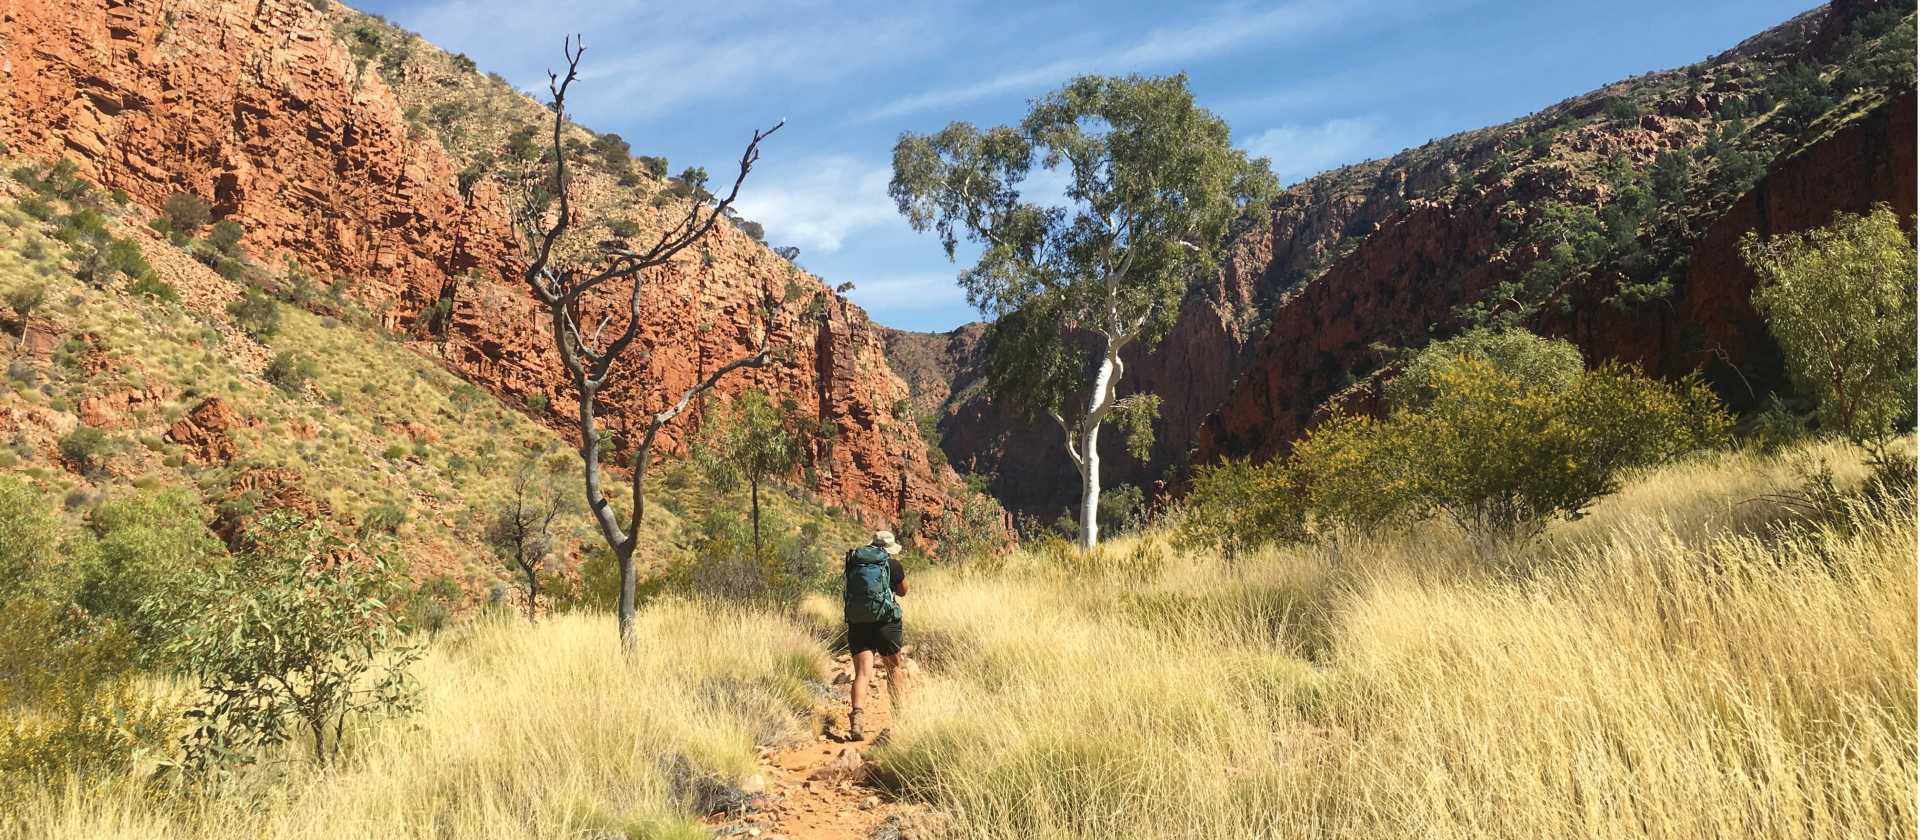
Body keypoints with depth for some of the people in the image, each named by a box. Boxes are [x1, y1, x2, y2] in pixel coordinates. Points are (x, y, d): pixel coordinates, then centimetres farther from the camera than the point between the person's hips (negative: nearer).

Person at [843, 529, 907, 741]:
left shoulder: (853, 563, 7)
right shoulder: (893, 565, 0)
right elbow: (903, 591, 15)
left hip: (856, 624, 2)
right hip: (886, 623, -2)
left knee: (862, 673, -3)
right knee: (893, 667, 19)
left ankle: (856, 717, -23)